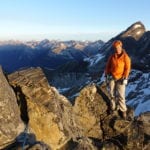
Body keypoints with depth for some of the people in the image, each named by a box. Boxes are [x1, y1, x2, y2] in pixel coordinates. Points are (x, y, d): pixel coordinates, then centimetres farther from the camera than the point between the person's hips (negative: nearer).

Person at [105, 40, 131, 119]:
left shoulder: (125, 57, -10)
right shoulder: (112, 57, 1)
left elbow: (127, 68, -9)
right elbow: (108, 66, 8)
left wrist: (125, 78, -14)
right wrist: (106, 75, 5)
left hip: (121, 78, -4)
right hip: (111, 77, 4)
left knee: (120, 95, -5)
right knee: (112, 93, 9)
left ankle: (123, 110, 8)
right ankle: (113, 108, 24)